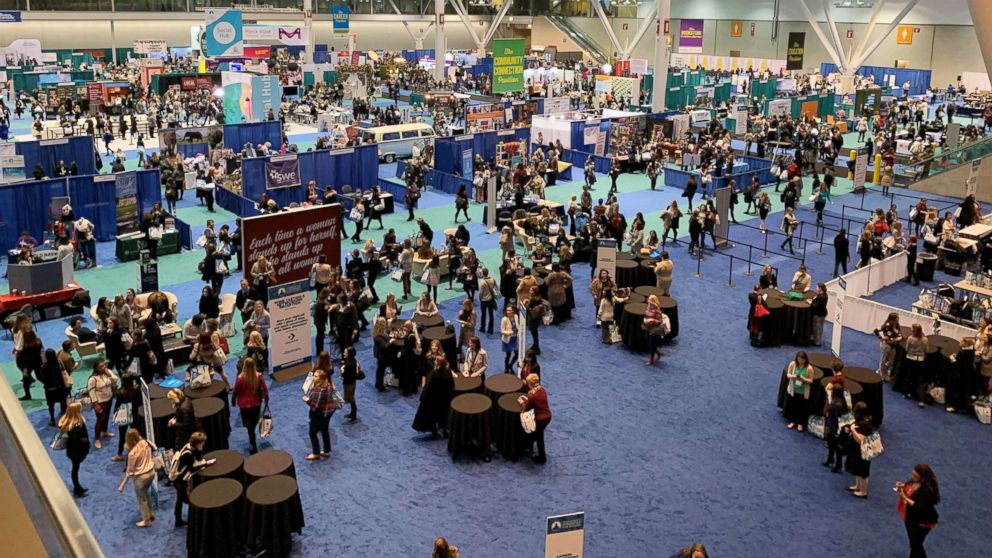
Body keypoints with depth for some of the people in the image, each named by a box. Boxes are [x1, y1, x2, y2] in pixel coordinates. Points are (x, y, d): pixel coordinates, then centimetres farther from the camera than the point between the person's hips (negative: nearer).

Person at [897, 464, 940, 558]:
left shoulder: (928, 490, -30)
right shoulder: (914, 481, -6)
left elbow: (920, 507, -31)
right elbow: (908, 487, 14)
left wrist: (905, 498, -32)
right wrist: (902, 486, -8)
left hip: (921, 522, -8)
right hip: (910, 517, 8)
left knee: (916, 545, 5)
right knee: (913, 543, 23)